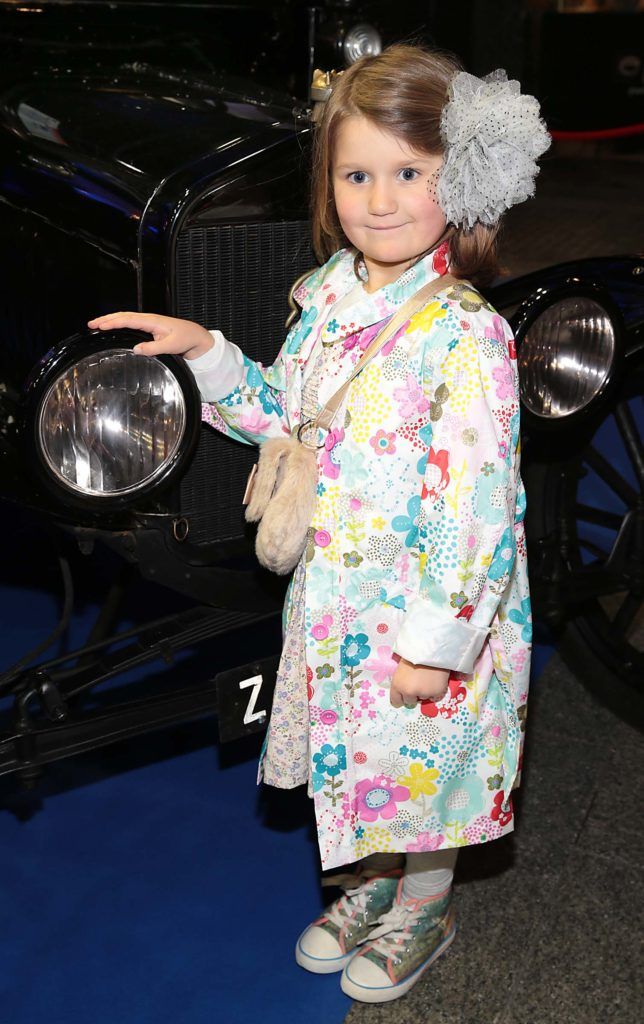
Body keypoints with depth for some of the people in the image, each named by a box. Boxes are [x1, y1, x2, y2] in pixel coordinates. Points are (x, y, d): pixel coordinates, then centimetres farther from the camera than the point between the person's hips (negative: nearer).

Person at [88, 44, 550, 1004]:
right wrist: (206, 350, 1)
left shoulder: (464, 332, -24)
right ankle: (375, 879, 51)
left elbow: (478, 503, -24)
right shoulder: (327, 297, -1)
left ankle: (424, 909, 43)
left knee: (424, 761, 15)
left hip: (427, 605, -6)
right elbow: (282, 415, 15)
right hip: (336, 589, 7)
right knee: (357, 749, 24)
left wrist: (434, 643, -21)